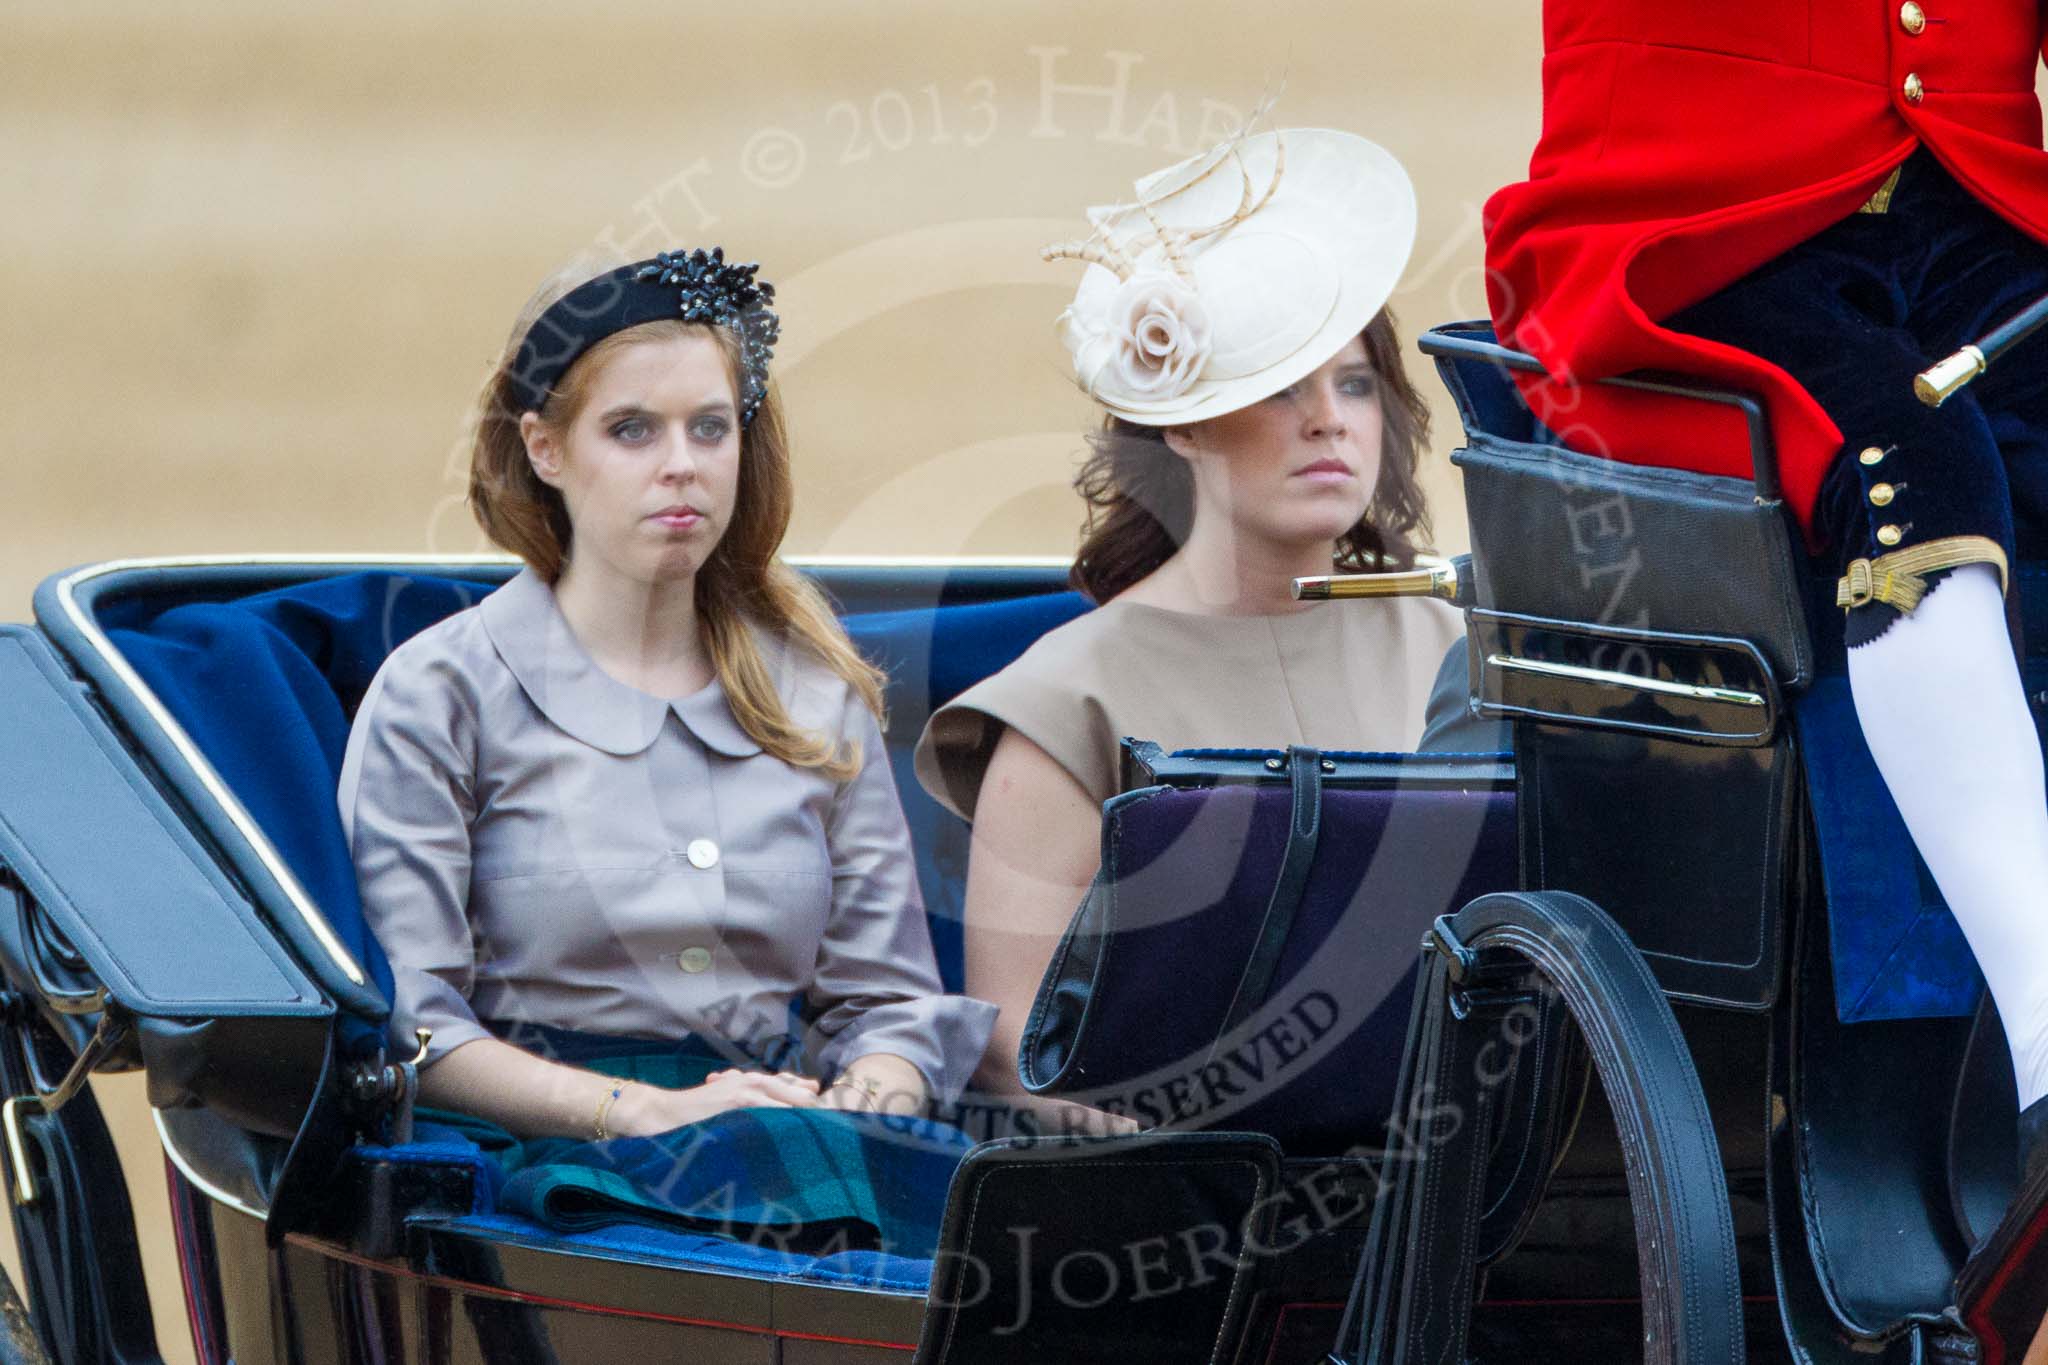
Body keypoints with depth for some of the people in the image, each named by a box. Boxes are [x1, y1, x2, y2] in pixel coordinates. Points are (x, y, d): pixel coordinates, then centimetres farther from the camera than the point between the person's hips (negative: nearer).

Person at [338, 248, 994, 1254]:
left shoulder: (819, 693, 20)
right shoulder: (442, 692, 6)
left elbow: (889, 1001, 17)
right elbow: (406, 1024, -3)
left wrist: (857, 1111, -8)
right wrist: (649, 1113, -15)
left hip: (797, 1138, 4)